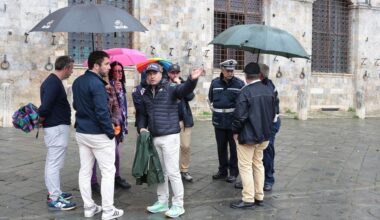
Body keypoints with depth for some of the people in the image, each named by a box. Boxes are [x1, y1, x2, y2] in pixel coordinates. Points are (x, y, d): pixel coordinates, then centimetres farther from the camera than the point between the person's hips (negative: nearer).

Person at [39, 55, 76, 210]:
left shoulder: (52, 80, 13)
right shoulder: (54, 83, -19)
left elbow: (47, 105, 15)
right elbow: (46, 106, -26)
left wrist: (42, 120, 8)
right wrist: (40, 120, -11)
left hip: (54, 127, 11)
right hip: (57, 128, -11)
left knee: (52, 162, 16)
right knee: (55, 163, -5)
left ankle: (53, 192, 28)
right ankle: (54, 199, 2)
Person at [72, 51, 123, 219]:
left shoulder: (77, 82, 9)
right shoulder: (97, 83, -20)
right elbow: (102, 112, -23)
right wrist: (111, 132, -14)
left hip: (81, 132, 9)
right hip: (98, 134, -8)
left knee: (85, 171, 12)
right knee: (108, 172, 2)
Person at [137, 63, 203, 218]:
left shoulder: (170, 88, -6)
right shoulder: (145, 94, 12)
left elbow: (184, 90, -26)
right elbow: (142, 114, 22)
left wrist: (192, 79, -46)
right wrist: (141, 127, 3)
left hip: (170, 136, -6)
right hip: (153, 137, 6)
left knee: (172, 172, -2)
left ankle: (178, 205, 11)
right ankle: (162, 201, 30)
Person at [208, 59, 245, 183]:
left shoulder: (239, 83, -6)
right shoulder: (215, 83, 4)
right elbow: (210, 99, 19)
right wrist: (215, 110, 12)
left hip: (234, 121, -3)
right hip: (219, 122, 3)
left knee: (233, 148, 5)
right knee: (221, 147, 12)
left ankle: (233, 172, 16)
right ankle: (222, 171, 25)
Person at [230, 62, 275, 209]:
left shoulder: (246, 91, -19)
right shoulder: (269, 91, 4)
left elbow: (240, 115, -20)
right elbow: (272, 113, 12)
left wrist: (235, 131, -6)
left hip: (247, 136, -7)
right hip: (264, 136, 7)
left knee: (245, 167, 1)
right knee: (258, 164, 17)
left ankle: (248, 199, 5)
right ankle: (259, 197, 24)